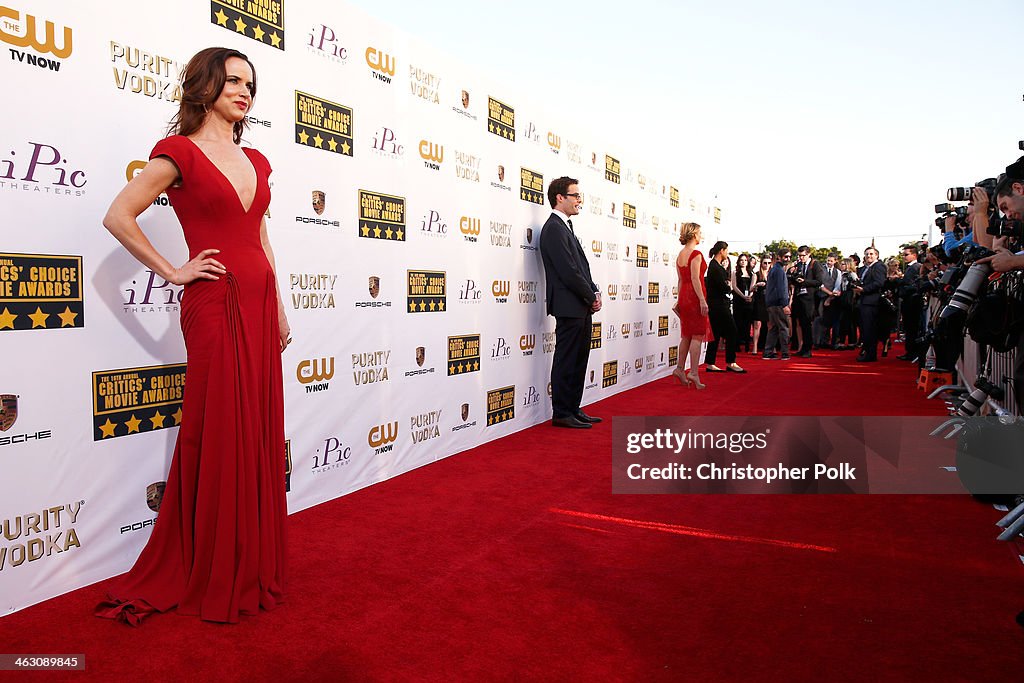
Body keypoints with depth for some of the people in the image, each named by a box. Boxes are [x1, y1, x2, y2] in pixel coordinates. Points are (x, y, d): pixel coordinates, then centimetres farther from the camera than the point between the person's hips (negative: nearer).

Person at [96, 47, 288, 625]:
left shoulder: (256, 161, 16)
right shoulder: (180, 152, -3)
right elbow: (119, 217, -5)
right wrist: (172, 272, -6)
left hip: (259, 304, 7)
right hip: (215, 304, -6)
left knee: (259, 436, 9)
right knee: (220, 438, -1)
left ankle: (253, 565, 24)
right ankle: (212, 581, 15)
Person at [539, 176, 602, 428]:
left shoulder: (565, 227, 19)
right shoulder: (554, 228, -12)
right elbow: (569, 272, -18)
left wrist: (594, 293, 7)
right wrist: (592, 297, -9)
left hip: (581, 307, 10)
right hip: (569, 307, -10)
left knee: (578, 360, 13)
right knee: (566, 361, -3)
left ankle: (573, 409, 22)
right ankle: (562, 414, 5)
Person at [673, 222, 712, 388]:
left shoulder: (680, 255, 12)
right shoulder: (696, 254, -12)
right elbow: (695, 279, -18)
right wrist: (703, 300, -19)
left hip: (684, 296, 8)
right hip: (695, 296, -8)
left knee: (686, 335, 14)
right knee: (698, 336, -4)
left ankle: (680, 368, 15)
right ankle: (694, 373, -7)